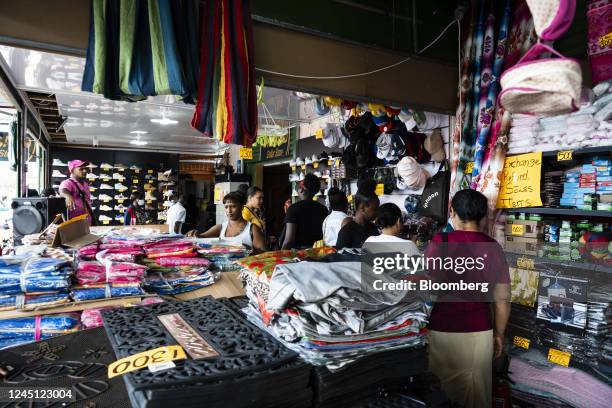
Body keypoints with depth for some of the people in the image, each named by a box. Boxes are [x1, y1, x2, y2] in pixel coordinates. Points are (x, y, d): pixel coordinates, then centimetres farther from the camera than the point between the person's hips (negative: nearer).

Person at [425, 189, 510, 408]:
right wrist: (499, 334, 16)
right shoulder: (493, 247, -1)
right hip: (480, 333, 3)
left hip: (442, 331, -3)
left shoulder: (440, 242, -11)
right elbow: (502, 299, 3)